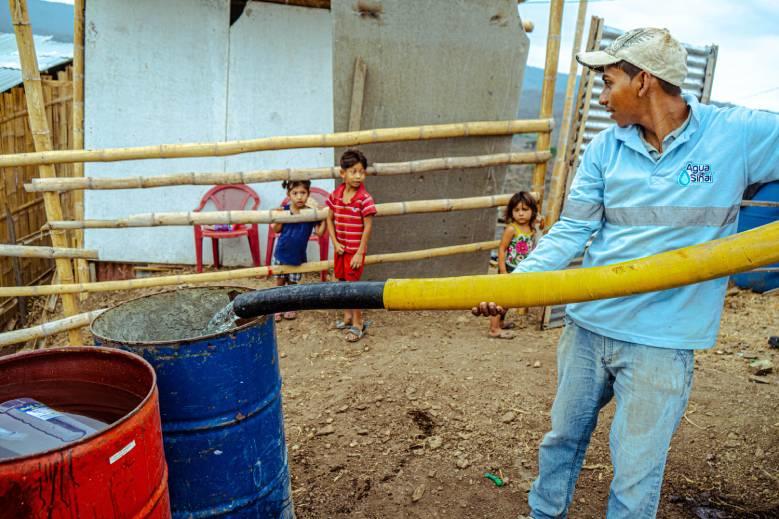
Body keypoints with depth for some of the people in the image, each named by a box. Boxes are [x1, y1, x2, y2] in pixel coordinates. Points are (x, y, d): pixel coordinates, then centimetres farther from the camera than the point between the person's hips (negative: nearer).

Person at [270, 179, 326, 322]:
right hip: (281, 253, 1)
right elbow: (276, 230, -3)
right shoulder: (284, 210, -9)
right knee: (279, 281, 12)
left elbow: (320, 232, -15)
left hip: (298, 256, -1)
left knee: (292, 283, 14)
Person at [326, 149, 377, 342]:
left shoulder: (365, 198, -17)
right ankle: (348, 317, 36)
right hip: (340, 248, 6)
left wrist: (360, 253, -15)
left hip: (356, 249, -5)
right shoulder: (336, 195, -2)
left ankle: (357, 324, 14)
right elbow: (330, 219, 6)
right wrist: (335, 243, -3)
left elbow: (368, 227, -15)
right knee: (343, 282, 17)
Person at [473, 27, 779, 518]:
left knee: (636, 478, 9)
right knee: (563, 438, 21)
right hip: (588, 327, 4)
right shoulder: (605, 148, 0)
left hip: (662, 343, -3)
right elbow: (571, 230, -3)